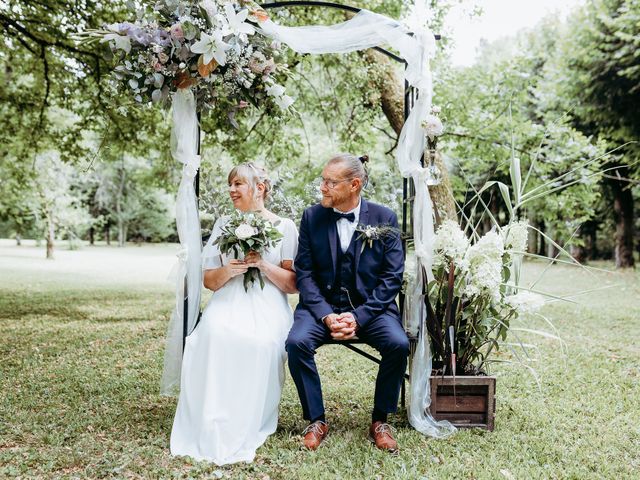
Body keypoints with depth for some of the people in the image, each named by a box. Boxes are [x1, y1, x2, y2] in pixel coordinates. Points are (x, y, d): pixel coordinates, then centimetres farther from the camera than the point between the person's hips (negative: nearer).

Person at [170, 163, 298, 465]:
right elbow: (209, 281, 14)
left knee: (261, 342, -35)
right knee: (215, 335, -33)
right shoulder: (223, 225, 16)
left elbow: (294, 285, 5)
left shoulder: (285, 227, 8)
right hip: (228, 302, 2)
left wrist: (265, 266, -11)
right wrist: (227, 272, -9)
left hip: (267, 305, -1)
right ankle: (214, 428, -23)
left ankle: (248, 426, -16)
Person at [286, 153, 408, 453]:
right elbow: (304, 273, 0)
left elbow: (392, 276, -5)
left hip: (370, 306, -1)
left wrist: (359, 316, -16)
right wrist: (326, 316, -15)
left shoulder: (384, 218, -2)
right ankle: (316, 420, -6)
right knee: (296, 342, -27)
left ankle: (380, 421, -3)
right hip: (322, 305, 1)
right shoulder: (312, 217, 2)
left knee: (398, 344, -27)